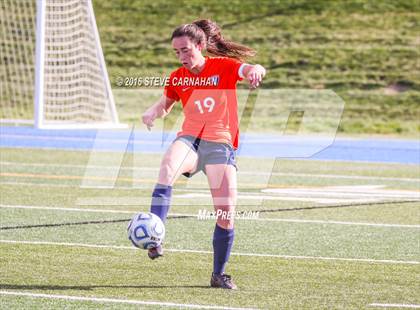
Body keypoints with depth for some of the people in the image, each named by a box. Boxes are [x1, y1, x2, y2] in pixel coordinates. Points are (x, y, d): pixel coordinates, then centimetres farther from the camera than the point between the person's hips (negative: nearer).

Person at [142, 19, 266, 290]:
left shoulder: (223, 66, -1)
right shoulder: (178, 78, 8)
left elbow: (252, 69, -19)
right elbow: (165, 104, 25)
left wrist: (255, 72, -44)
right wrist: (153, 113, 2)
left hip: (220, 144, -1)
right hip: (189, 139, 1)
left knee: (226, 213, -6)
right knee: (169, 166, -36)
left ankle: (219, 274, 15)